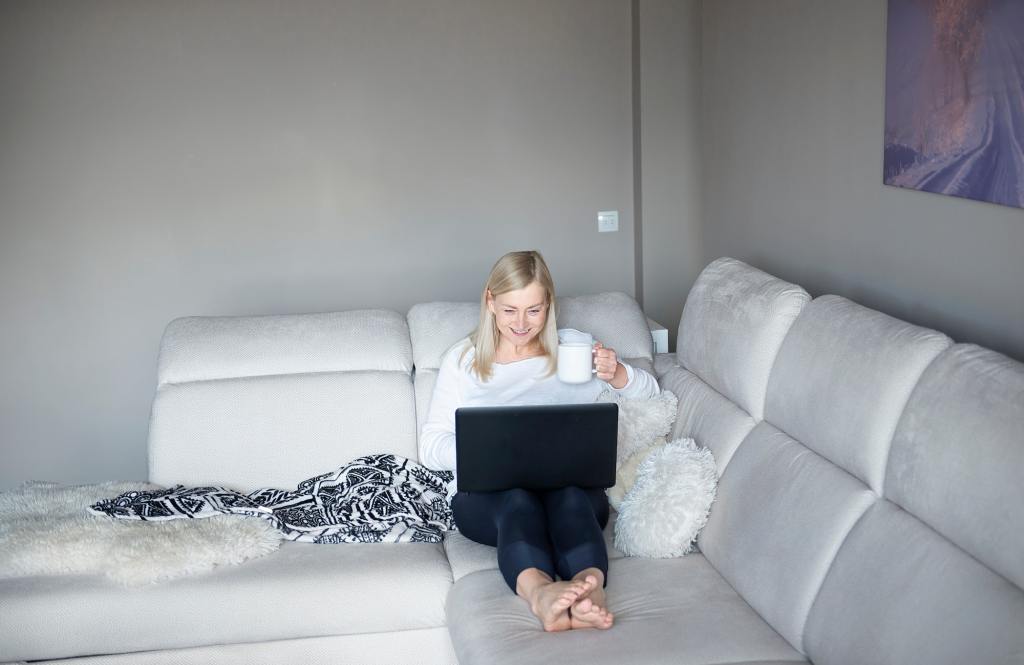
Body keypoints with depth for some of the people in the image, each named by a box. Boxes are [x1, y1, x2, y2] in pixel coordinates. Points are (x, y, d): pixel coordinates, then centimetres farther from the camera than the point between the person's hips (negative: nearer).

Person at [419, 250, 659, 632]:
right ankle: (538, 591, -64)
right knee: (516, 497, -37)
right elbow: (431, 445, 6)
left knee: (567, 490, -36)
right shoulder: (462, 359, 15)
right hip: (487, 493, -1)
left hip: (575, 487, 1)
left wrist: (616, 375, -8)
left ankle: (589, 586, -62)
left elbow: (649, 392, 16)